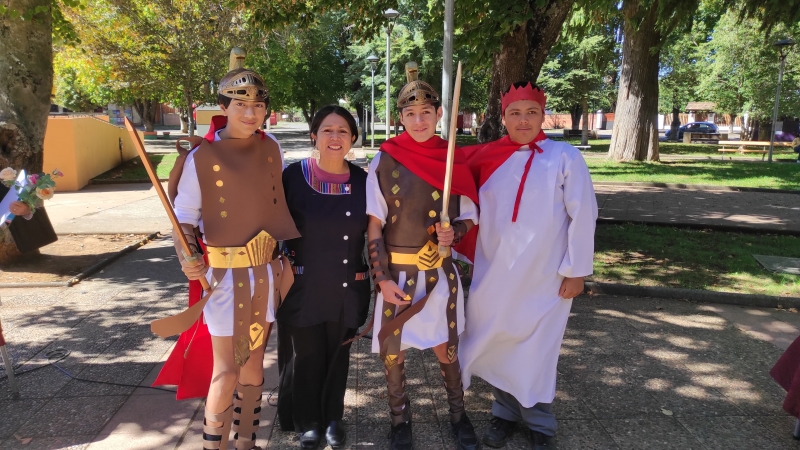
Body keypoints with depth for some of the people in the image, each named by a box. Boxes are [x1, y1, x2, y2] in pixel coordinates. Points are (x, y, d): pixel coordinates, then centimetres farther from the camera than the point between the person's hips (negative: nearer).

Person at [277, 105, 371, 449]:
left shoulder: (362, 180, -2)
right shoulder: (294, 175, -9)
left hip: (347, 288, 2)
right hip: (303, 286, -2)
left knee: (338, 355, 16)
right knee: (305, 356, 12)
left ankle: (333, 418, 38)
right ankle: (307, 421, 34)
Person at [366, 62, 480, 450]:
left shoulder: (453, 161, -2)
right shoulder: (385, 161, -7)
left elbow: (469, 217, 6)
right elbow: (374, 226, -6)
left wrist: (454, 232, -17)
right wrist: (382, 278, -11)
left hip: (440, 272, 1)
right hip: (397, 272, -1)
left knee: (446, 347, 13)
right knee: (393, 349, 10)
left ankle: (458, 414, 36)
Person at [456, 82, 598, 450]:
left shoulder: (565, 157, -6)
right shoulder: (487, 157, 3)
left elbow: (583, 215, -6)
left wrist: (576, 270, -8)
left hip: (544, 277, -3)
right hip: (493, 273, 3)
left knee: (535, 351, 8)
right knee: (498, 344, 13)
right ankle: (505, 412, 35)